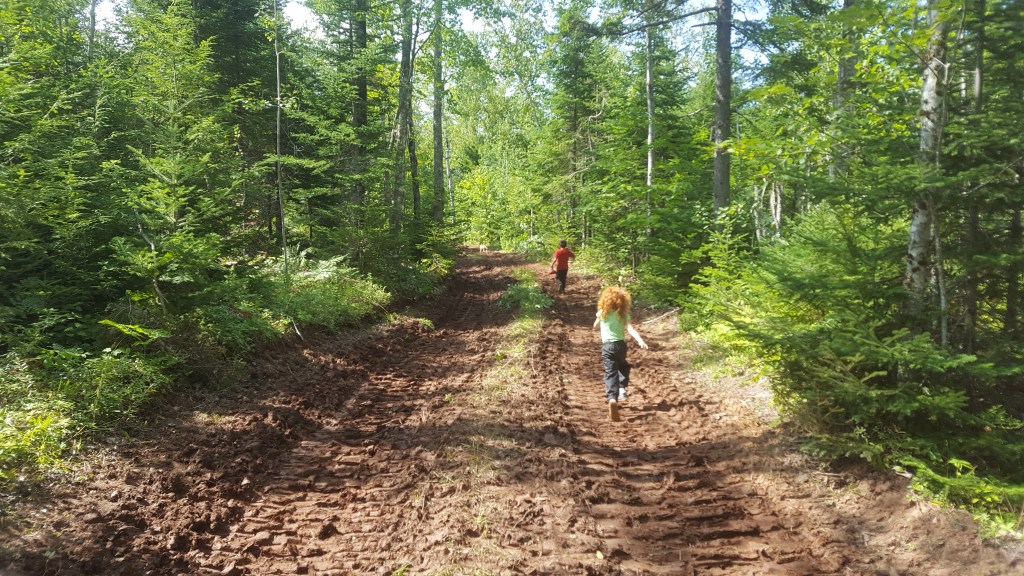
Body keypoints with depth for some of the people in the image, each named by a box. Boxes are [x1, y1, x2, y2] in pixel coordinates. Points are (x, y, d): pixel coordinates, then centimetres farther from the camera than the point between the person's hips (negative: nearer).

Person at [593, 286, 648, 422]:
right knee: (623, 366, 32)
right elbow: (630, 329, -15)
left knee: (611, 373, -9)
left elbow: (595, 327, 17)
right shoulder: (623, 314, 0)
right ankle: (622, 388, 18)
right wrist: (640, 340, -24)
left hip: (607, 345, -2)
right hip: (621, 344, 2)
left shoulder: (602, 313, 0)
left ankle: (612, 398, -30)